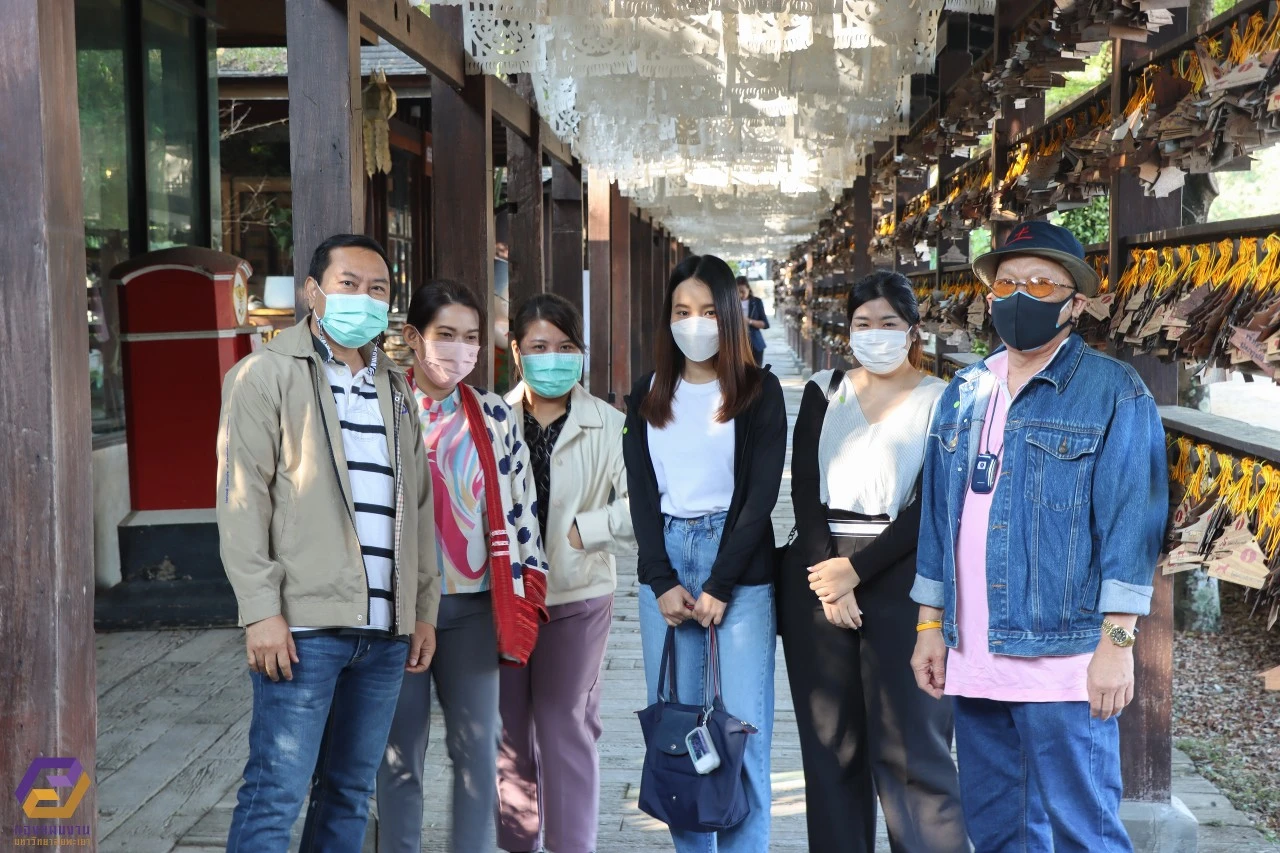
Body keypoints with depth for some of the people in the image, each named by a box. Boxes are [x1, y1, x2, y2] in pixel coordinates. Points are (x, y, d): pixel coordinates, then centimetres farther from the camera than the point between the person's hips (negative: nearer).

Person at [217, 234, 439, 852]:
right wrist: (261, 610, -14)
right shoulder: (268, 374, 0)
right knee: (277, 792, -5)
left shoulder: (394, 387, 18)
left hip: (386, 628, 6)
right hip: (305, 622, -6)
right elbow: (242, 498, -7)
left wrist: (424, 607, 13)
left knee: (351, 791, 11)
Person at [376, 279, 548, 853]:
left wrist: (525, 599, 4)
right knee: (400, 751, 7)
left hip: (474, 604, 2)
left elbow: (521, 509, 7)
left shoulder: (496, 418, 5)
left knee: (477, 747, 6)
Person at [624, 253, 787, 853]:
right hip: (664, 560, 3)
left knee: (742, 729, -4)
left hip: (739, 563, -3)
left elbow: (761, 493, -5)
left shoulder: (759, 390, 1)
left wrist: (719, 587, -11)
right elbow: (642, 495, 6)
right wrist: (664, 582, -6)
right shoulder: (648, 397, 11)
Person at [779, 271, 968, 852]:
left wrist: (855, 569, -13)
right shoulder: (823, 393, 12)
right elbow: (804, 491, 3)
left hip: (898, 579, -3)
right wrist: (828, 578, -9)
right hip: (817, 579, 3)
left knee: (910, 744, -4)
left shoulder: (938, 402, 4)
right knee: (829, 742, 6)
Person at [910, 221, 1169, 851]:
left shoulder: (1113, 392, -3)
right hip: (972, 658, 6)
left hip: (1062, 657, -6)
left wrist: (1117, 641, -15)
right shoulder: (964, 393, 13)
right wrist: (930, 625, 13)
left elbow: (1131, 518, -9)